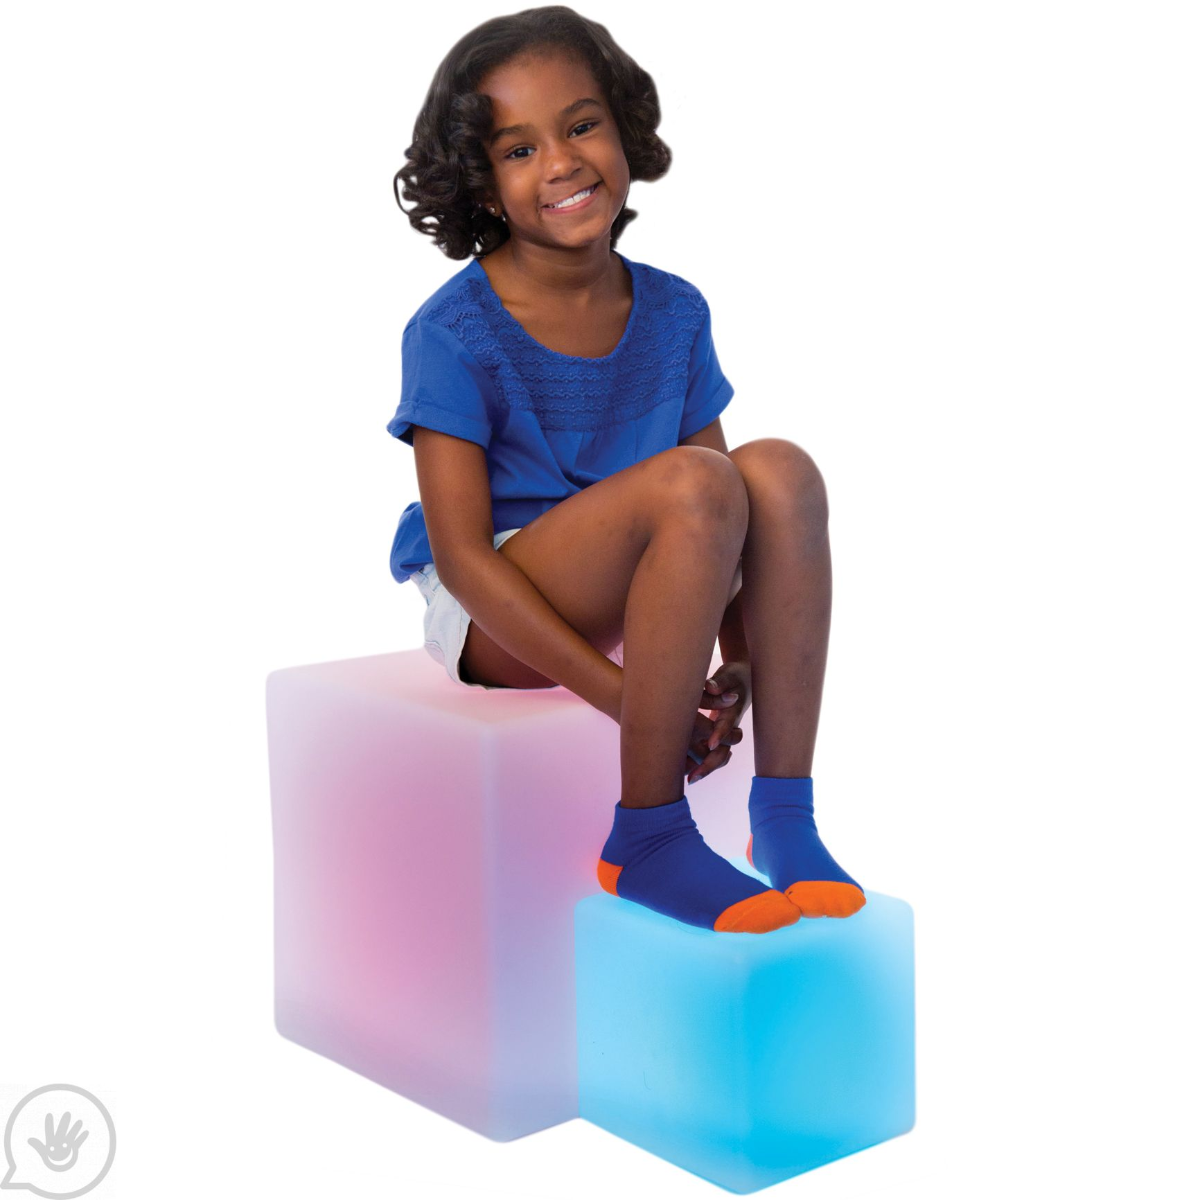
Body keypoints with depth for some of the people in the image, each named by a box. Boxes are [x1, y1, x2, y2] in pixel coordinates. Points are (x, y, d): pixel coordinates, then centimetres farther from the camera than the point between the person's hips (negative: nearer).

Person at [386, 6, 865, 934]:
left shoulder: (673, 314, 2)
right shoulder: (452, 336, -14)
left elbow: (723, 535, 3)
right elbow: (462, 557, -18)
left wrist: (742, 658, -16)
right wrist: (623, 695, -25)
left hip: (630, 602, 5)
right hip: (491, 617, -5)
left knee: (780, 470, -21)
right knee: (692, 483, -31)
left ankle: (785, 820, -18)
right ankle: (646, 841, -22)